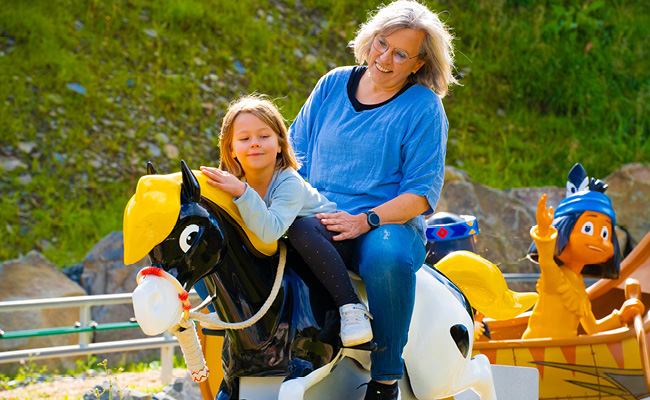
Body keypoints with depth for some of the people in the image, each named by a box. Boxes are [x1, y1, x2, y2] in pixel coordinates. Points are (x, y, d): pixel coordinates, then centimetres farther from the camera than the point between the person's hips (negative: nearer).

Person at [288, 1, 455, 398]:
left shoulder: (424, 108, -2)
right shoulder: (333, 85, 11)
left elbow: (422, 193, -7)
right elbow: (295, 154, 14)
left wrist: (365, 220, -21)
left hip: (392, 221, -4)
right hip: (318, 219, 4)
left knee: (387, 254, -39)